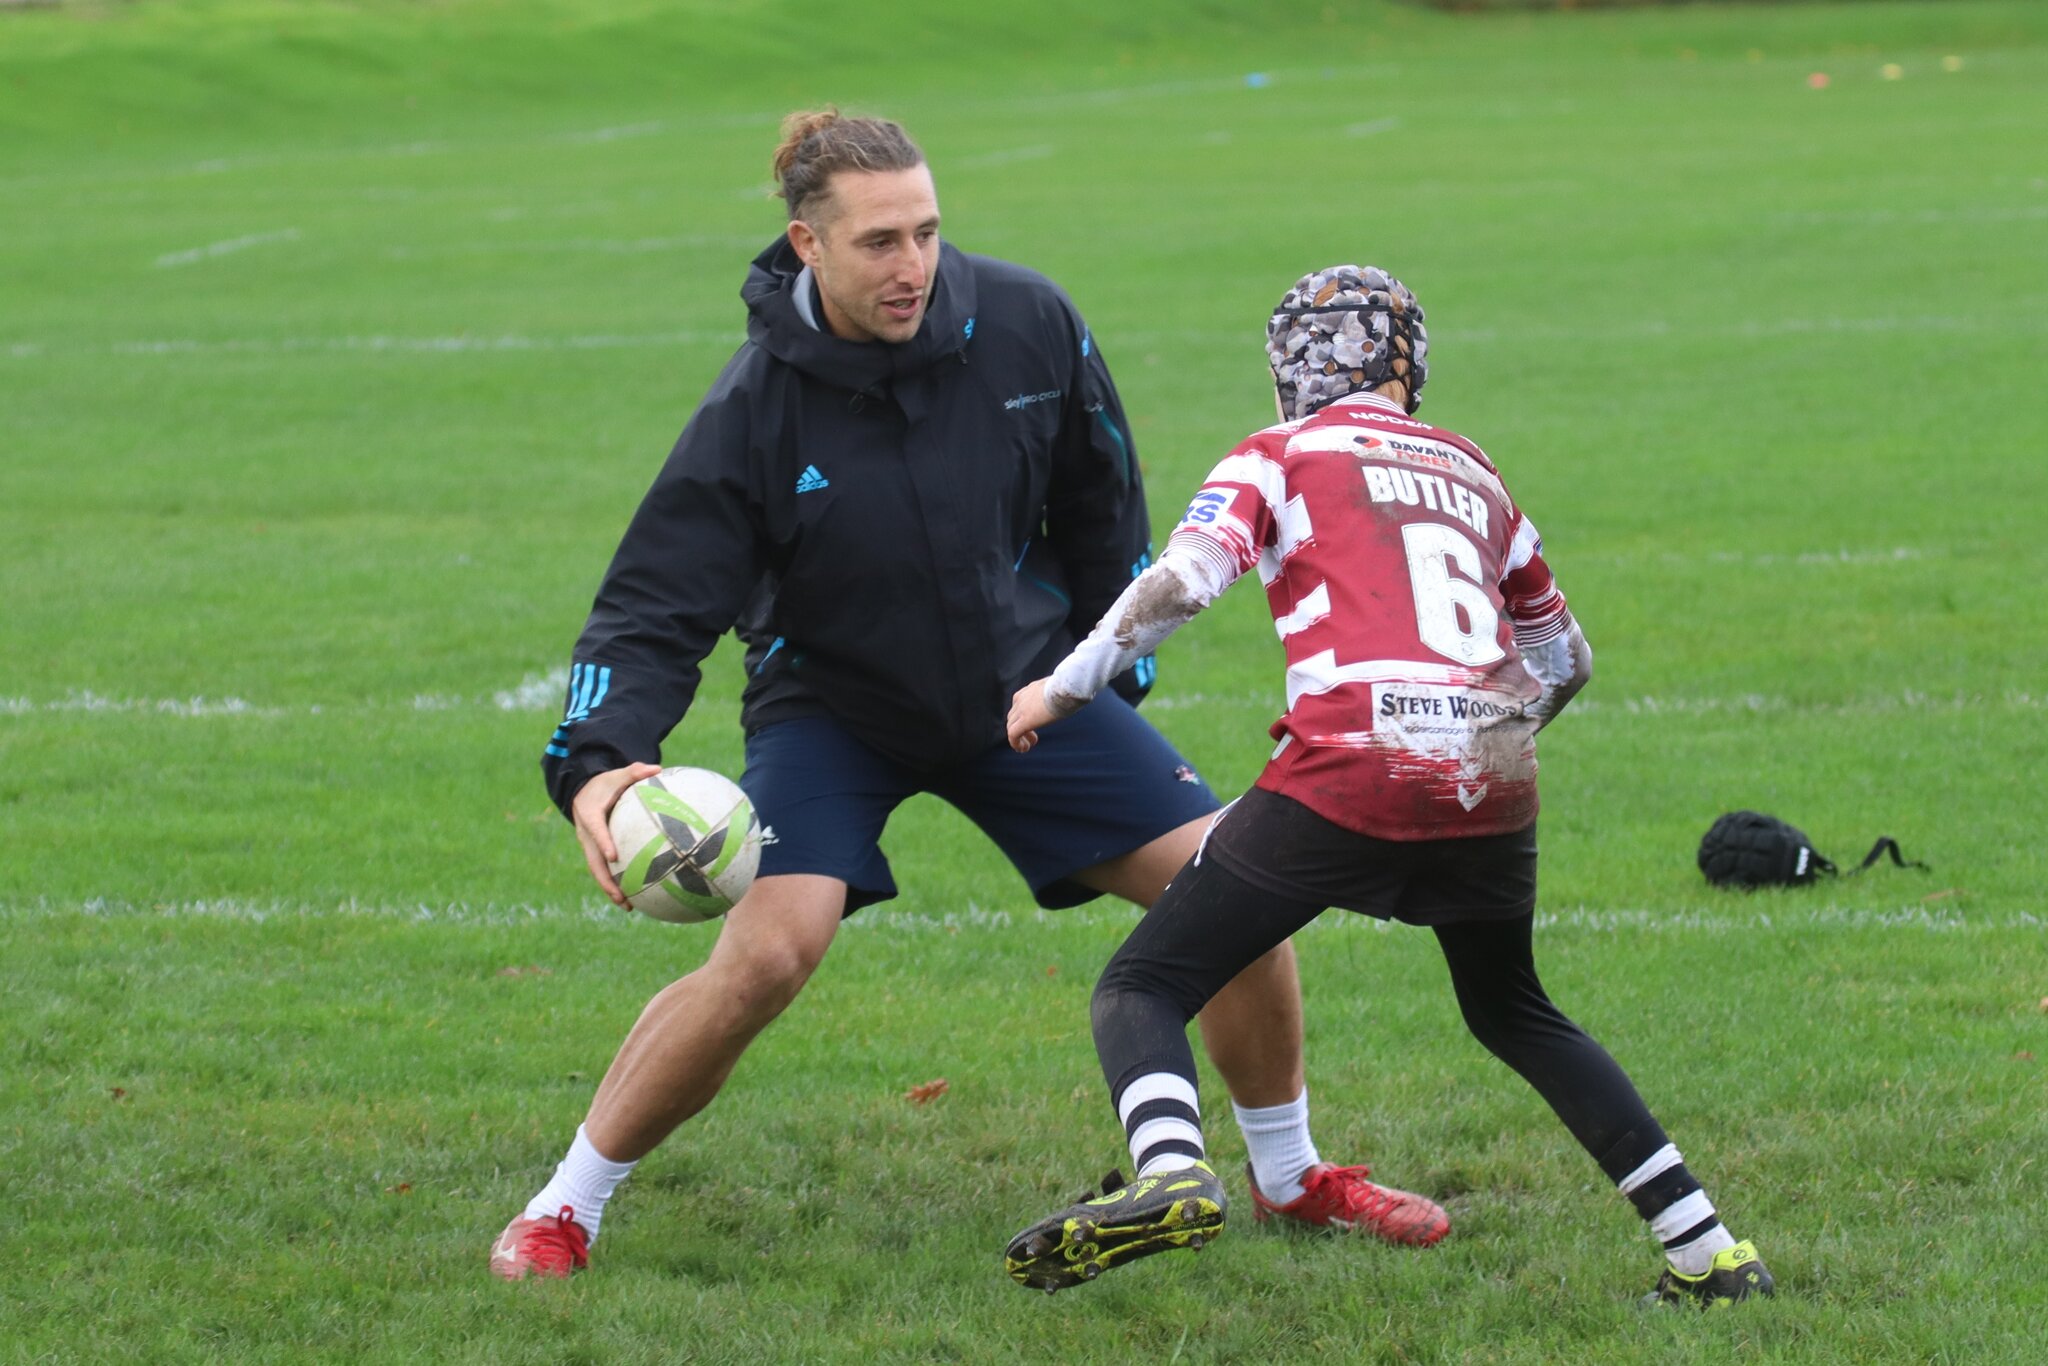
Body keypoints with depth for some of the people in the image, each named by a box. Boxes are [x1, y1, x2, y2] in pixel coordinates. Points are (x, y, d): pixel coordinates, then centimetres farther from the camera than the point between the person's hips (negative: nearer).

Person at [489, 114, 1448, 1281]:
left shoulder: (1026, 323, -16)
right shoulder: (756, 407, -23)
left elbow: (1102, 508, 3)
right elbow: (656, 610, -21)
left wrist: (1115, 675, 9)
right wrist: (600, 759, -38)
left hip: (1024, 688, 3)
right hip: (832, 704, -3)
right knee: (768, 953, -26)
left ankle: (1292, 1174, 18)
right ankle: (566, 1210, -8)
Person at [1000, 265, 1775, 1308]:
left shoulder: (1280, 457, 12)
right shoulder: (1476, 475, 26)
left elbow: (1179, 584, -4)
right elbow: (1567, 660, 32)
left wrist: (1060, 690, 7)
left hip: (1351, 768, -5)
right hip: (1491, 788, 5)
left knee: (1143, 987, 3)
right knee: (1513, 1014, 28)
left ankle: (1170, 1172, -29)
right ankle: (1706, 1249, 20)